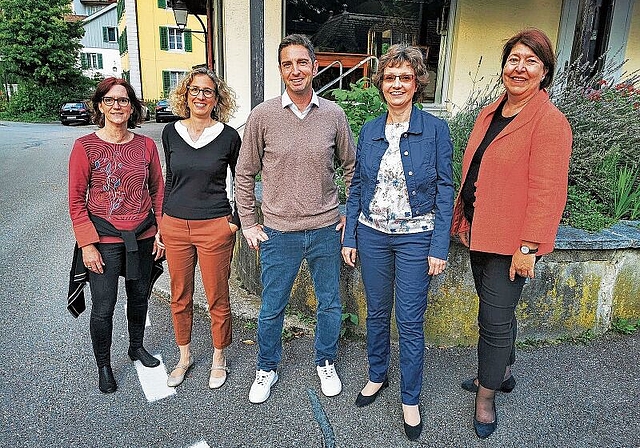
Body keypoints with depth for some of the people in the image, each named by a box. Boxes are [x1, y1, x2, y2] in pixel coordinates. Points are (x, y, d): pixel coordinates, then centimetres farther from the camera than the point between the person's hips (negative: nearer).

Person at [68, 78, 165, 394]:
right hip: (104, 239, -3)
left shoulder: (146, 145, 0)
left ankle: (137, 347, 42)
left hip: (143, 236, 3)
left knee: (139, 297, 18)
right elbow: (76, 202, -6)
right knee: (103, 307, 4)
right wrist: (88, 244, -10)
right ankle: (103, 365, 28)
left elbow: (158, 191, 7)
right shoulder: (85, 147, -8)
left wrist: (161, 232, 3)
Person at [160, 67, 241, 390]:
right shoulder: (171, 133, 3)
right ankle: (184, 356, 35)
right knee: (180, 297, 15)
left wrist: (236, 221, -3)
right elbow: (170, 179, 13)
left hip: (215, 228, -3)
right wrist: (163, 221, 11)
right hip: (175, 226, 3)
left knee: (217, 299, 7)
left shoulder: (228, 136, -5)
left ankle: (218, 359, 29)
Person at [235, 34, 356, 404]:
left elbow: (351, 166, 10)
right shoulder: (263, 116, -5)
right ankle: (267, 368, 37)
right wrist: (249, 224, 1)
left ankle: (326, 363, 40)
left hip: (326, 230, 2)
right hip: (279, 233, -1)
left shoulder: (333, 114, -1)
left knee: (330, 303, 16)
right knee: (272, 308, 13)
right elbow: (245, 173, 2)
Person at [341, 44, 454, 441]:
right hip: (372, 235, 3)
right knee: (377, 312, 16)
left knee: (411, 321, 5)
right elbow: (357, 187, 8)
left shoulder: (435, 129, -6)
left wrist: (439, 247, -11)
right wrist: (350, 237, 5)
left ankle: (411, 399, 24)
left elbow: (445, 190, -6)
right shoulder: (369, 131, 4)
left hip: (415, 237, -3)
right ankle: (377, 376, 38)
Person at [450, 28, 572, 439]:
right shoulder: (490, 114, 9)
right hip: (480, 233, 7)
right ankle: (502, 373, 43)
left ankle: (486, 398, 23)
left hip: (511, 242, -7)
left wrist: (528, 246, -19)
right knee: (499, 311, 22)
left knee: (495, 320, 3)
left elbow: (547, 192, -18)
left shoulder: (550, 121, -14)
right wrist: (463, 220, 15)